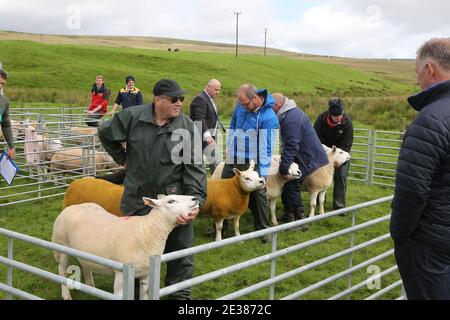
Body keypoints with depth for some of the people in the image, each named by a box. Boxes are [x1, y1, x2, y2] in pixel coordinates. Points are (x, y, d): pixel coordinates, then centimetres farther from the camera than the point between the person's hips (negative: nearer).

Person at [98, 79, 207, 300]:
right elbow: (105, 134, 11)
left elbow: (194, 167, -10)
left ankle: (179, 294, 21)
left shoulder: (187, 127, -8)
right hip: (138, 198, 1)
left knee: (181, 251, 4)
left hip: (174, 199, -1)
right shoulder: (132, 117, -7)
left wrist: (196, 200, -21)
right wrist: (123, 159, 10)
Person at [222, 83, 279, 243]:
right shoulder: (241, 105, -2)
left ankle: (263, 229, 12)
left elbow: (266, 147, -22)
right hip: (233, 159, 6)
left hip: (253, 163, -6)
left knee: (258, 195, -1)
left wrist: (263, 173, -23)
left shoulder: (268, 117, -21)